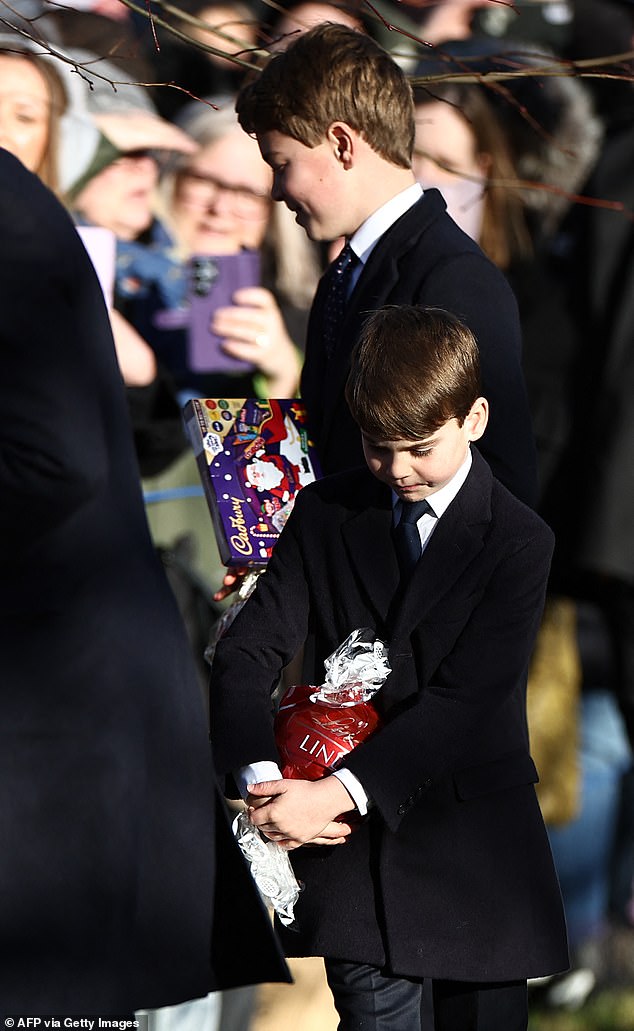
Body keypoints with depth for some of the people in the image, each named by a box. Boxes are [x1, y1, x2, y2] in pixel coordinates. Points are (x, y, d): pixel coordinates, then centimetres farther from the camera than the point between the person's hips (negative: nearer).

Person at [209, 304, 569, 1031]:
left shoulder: (519, 542, -7)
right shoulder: (326, 514, 4)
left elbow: (464, 698, -15)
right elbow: (247, 652, -2)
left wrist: (342, 790, -25)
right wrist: (261, 779, -19)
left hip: (474, 846, -2)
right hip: (349, 838, 2)